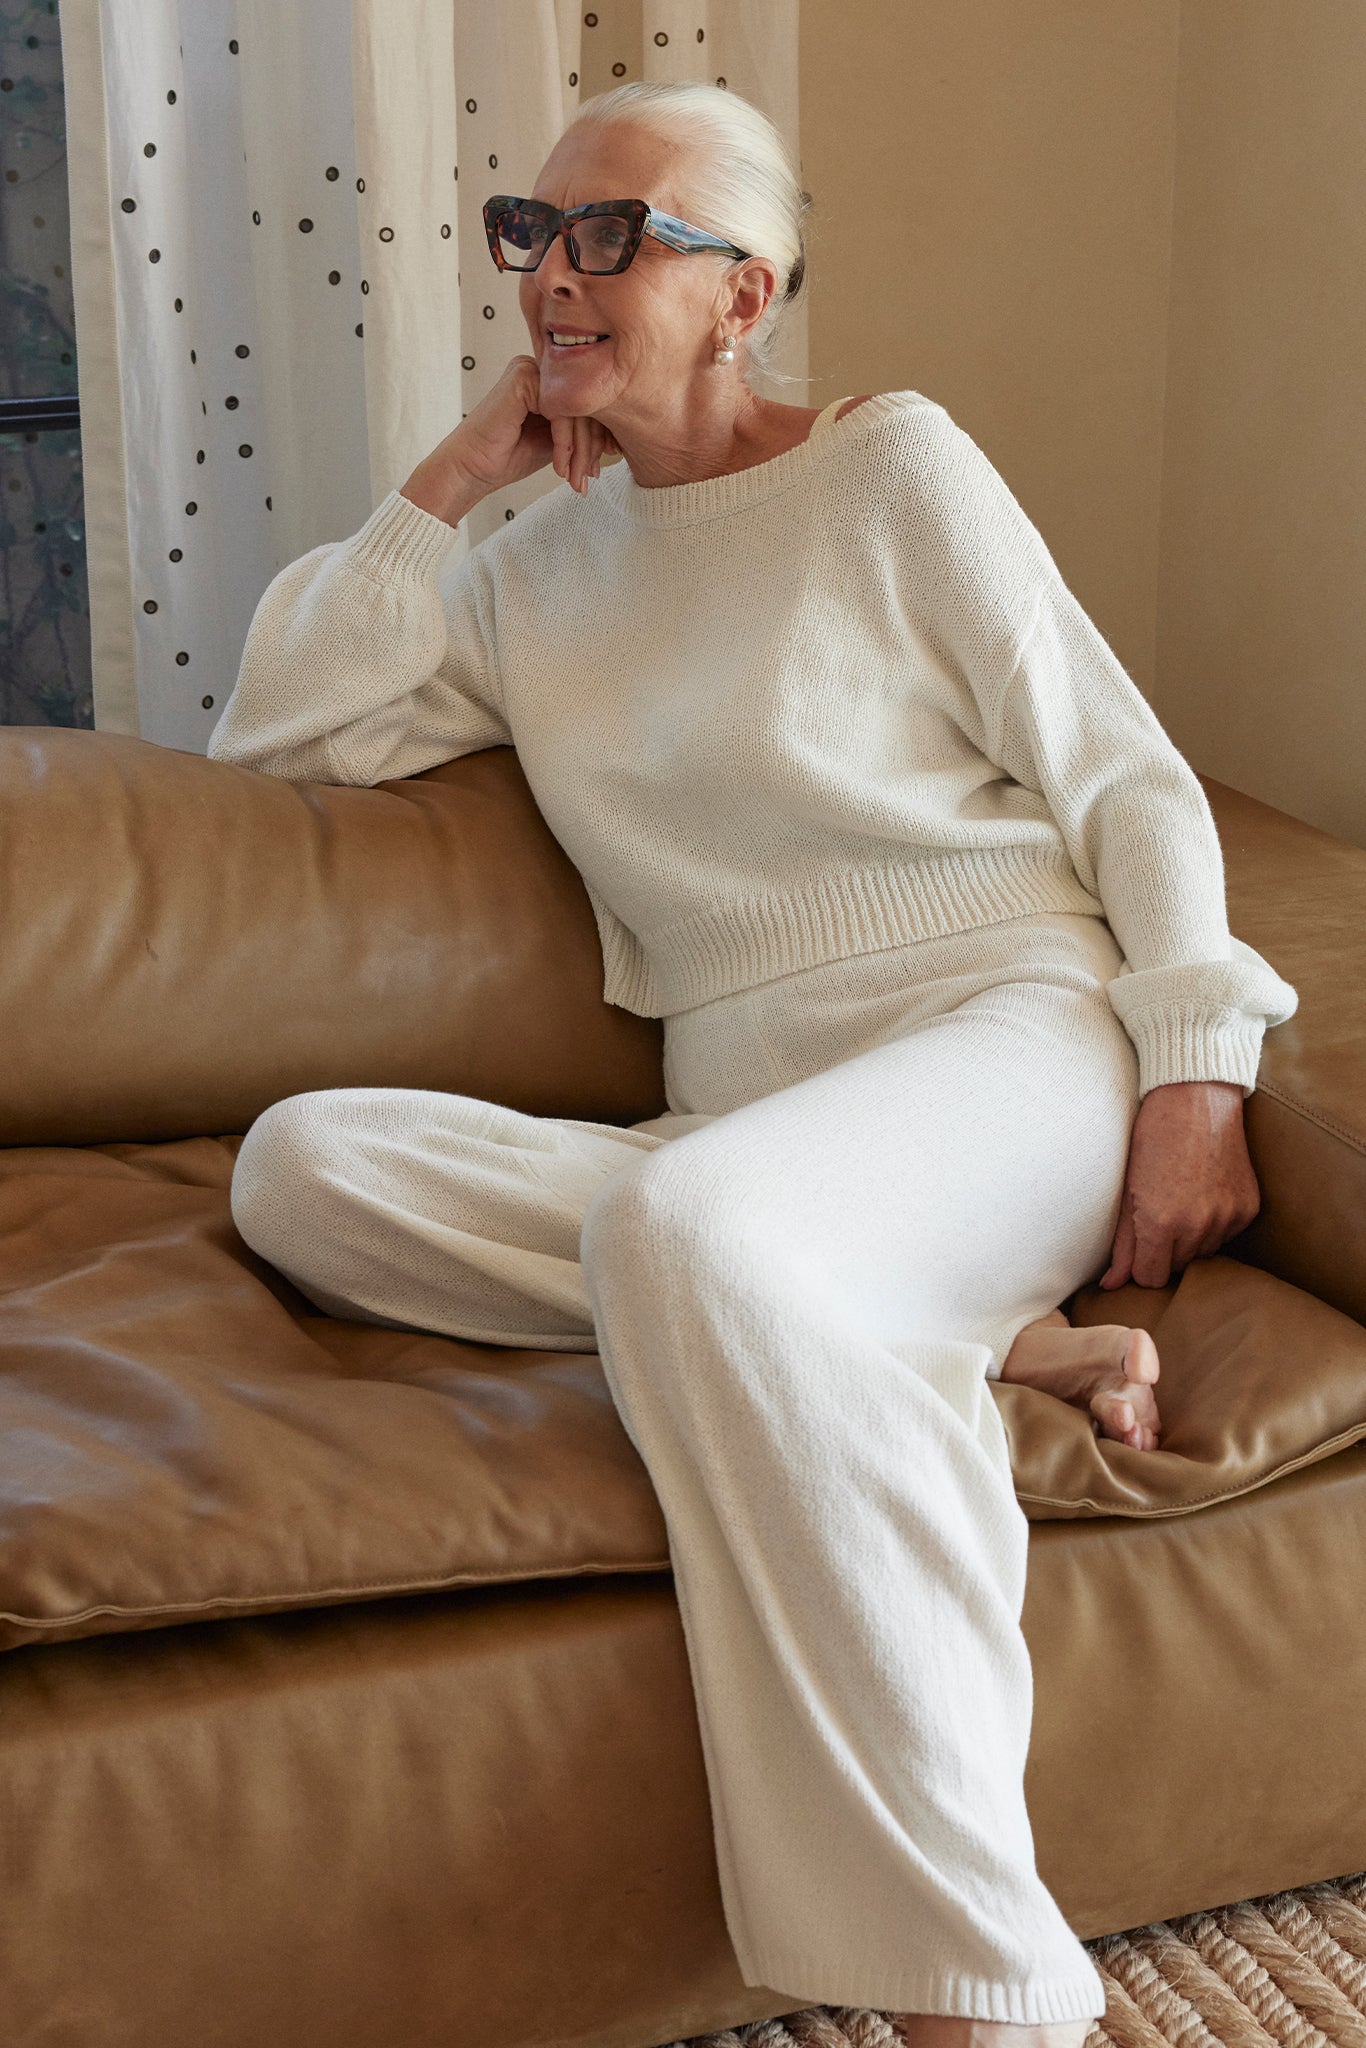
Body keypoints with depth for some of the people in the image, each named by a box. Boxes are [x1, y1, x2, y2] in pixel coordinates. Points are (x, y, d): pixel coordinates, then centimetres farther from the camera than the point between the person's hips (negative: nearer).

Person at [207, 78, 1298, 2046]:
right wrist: (458, 467, 11)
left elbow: (1128, 782, 3)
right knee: (303, 1168, -20)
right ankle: (971, 1346, -24)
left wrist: (1195, 1077, -10)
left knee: (685, 1225, -39)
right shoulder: (543, 571, 21)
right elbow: (276, 726, 15)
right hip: (744, 1121, 5)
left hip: (1003, 1039, -5)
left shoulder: (892, 464, 7)